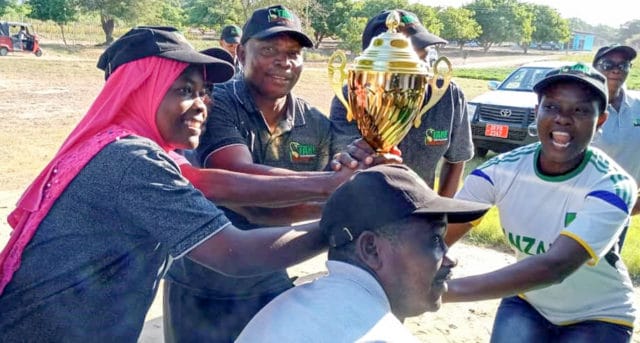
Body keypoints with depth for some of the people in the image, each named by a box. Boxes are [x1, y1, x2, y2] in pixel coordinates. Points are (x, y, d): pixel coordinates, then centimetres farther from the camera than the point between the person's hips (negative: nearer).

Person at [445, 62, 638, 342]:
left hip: (598, 316, -2)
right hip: (527, 302, 2)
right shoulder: (501, 170, -18)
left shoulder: (612, 187, -28)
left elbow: (556, 266, -43)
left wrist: (446, 290, -53)